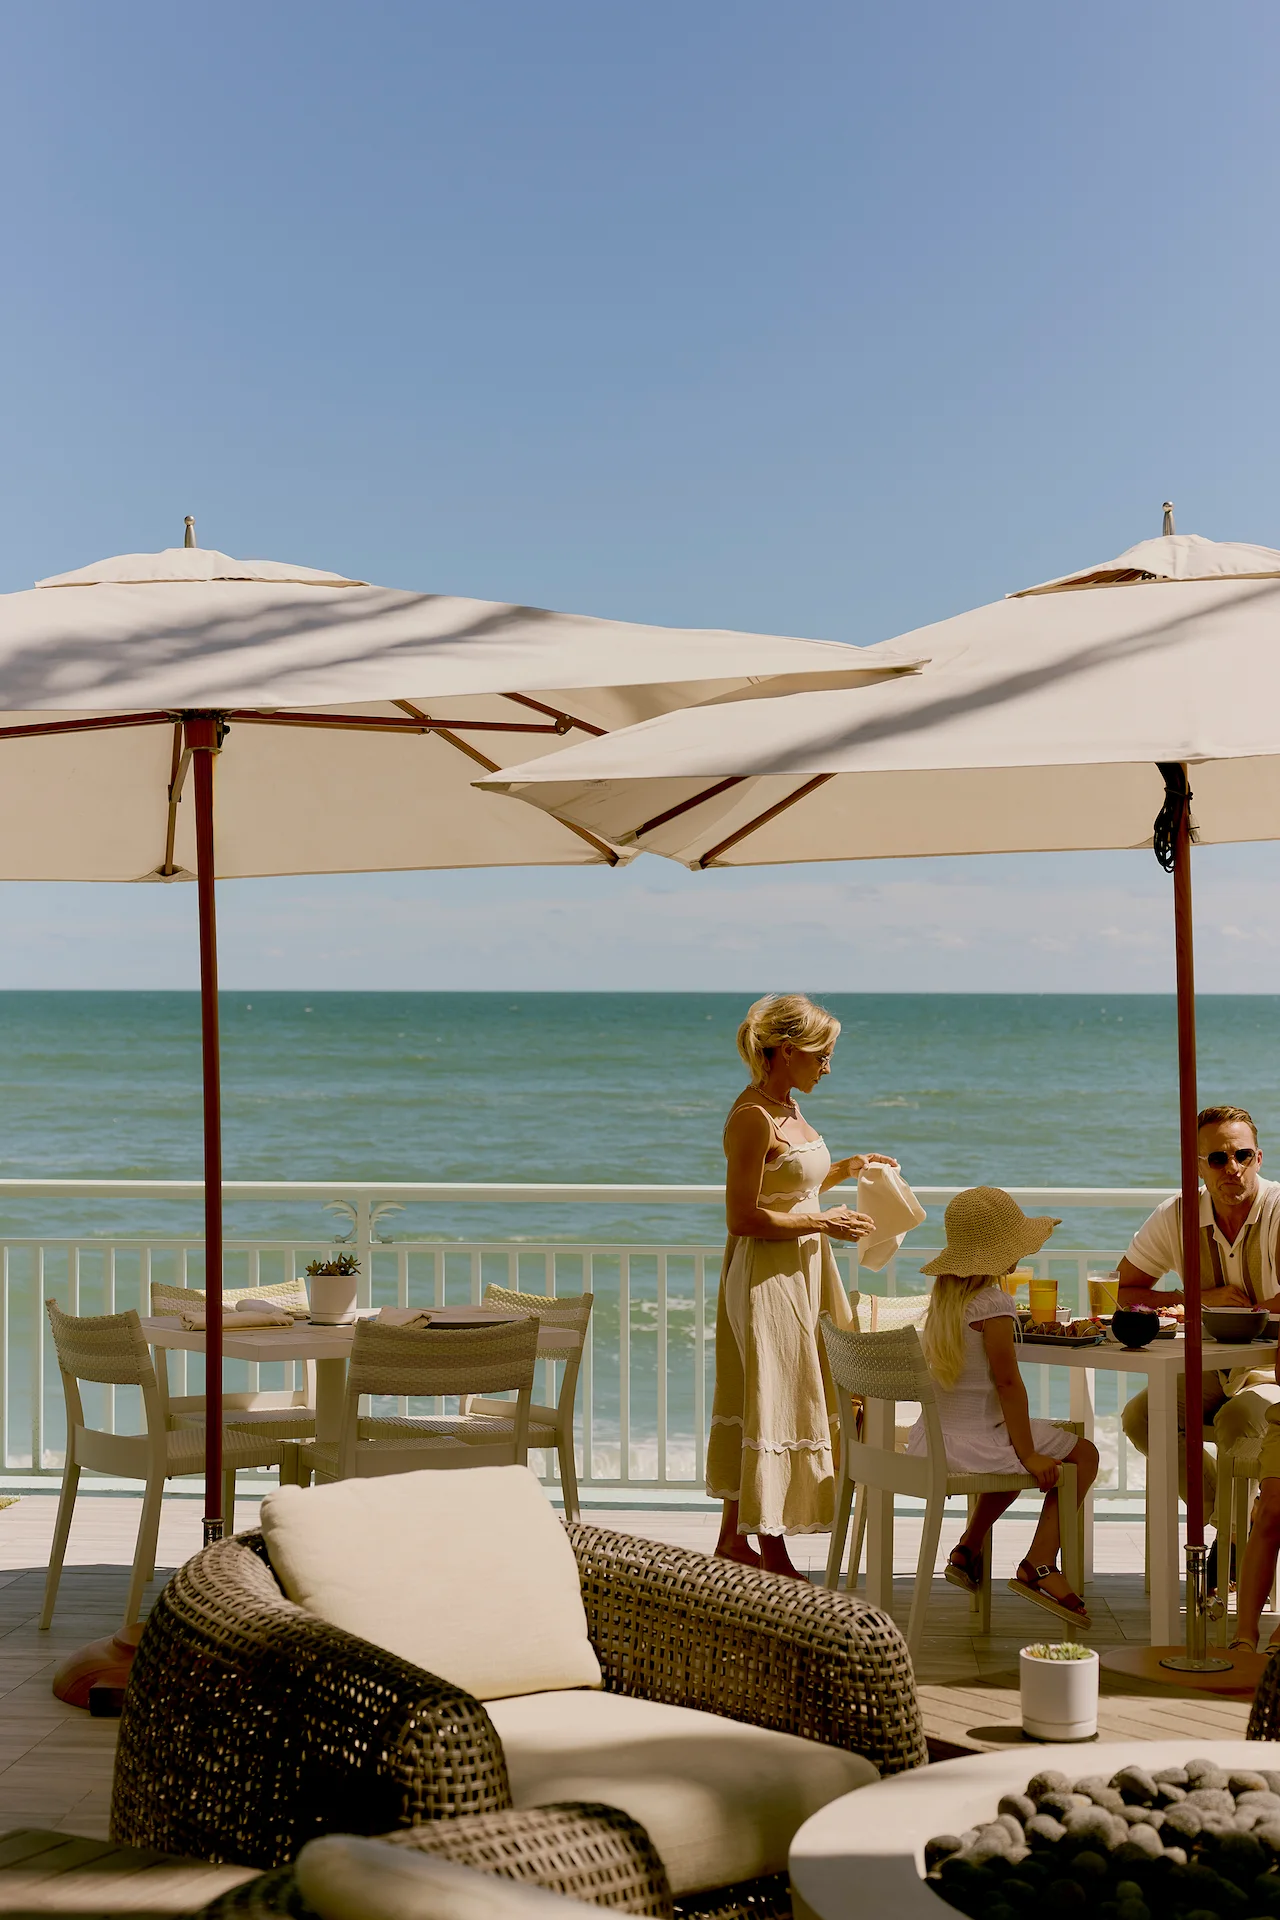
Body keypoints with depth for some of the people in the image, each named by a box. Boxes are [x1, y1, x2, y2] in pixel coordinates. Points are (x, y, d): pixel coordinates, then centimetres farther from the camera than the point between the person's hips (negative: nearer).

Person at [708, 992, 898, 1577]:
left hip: (800, 1272, 10)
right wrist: (823, 1222, -18)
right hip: (768, 1278, -10)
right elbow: (743, 1218, -21)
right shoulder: (752, 1116, -19)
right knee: (775, 1408, -3)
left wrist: (842, 1169, 10)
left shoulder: (786, 1108, 10)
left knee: (755, 1405, 15)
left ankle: (733, 1536, 23)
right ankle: (772, 1554, 6)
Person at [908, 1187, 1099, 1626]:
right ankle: (1039, 1564, -3)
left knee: (1020, 1453, 36)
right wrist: (1028, 1454, -18)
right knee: (1083, 1454, 5)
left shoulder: (944, 1295, 9)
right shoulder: (994, 1303, -17)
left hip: (930, 1438, 9)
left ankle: (968, 1550, 34)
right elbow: (1006, 1380, -20)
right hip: (975, 1439, -9)